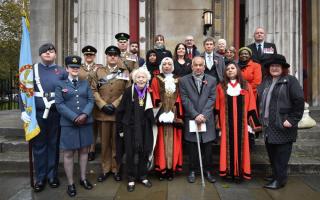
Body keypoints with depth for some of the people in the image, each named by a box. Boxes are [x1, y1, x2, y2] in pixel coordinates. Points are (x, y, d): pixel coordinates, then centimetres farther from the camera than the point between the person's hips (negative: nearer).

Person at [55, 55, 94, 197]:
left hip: (86, 123, 3)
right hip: (68, 124, -3)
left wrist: (85, 114, -14)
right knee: (68, 154, 3)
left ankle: (83, 179, 25)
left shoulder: (85, 83, 12)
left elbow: (91, 100, 3)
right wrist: (74, 118, -16)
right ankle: (70, 184, 14)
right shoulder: (60, 85, 4)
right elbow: (59, 104, -6)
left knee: (84, 151, 11)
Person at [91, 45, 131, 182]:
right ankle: (106, 169, 20)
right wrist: (103, 105, -10)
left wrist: (115, 104, -11)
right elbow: (94, 90, 2)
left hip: (119, 112, -1)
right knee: (105, 142, 8)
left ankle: (116, 169, 18)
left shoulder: (125, 72, 7)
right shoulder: (99, 71, 10)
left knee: (117, 142, 6)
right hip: (102, 112, 1)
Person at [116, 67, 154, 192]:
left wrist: (152, 123, 5)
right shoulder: (129, 91, -9)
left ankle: (143, 176, 28)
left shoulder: (149, 92, -2)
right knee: (131, 152, 5)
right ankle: (131, 179, 22)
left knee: (144, 152, 9)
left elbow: (151, 111, 7)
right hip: (131, 127, -2)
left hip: (145, 127, 2)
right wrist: (120, 128, -2)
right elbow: (120, 111, -4)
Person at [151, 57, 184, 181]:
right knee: (162, 141, 0)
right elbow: (155, 99, 0)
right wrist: (161, 112, -11)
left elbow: (179, 98, 7)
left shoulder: (177, 80, 12)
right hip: (161, 115, -2)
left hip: (174, 115, 2)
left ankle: (171, 168, 12)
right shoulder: (156, 80, 6)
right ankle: (162, 168, 7)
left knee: (173, 141, 4)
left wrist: (177, 113, -4)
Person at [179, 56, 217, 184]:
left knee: (208, 148, 7)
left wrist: (203, 115, -12)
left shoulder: (212, 80, 7)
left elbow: (212, 99, 0)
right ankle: (192, 171, 21)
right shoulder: (184, 80, 3)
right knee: (192, 147, 6)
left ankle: (208, 171, 22)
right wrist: (195, 115, -13)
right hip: (191, 119, -1)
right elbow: (185, 100, -5)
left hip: (207, 119, 1)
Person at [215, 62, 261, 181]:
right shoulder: (220, 87, 5)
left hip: (241, 122, 1)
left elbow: (251, 107, 5)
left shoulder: (246, 86, 7)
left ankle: (240, 172, 14)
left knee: (241, 145, 4)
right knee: (228, 146, 4)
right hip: (226, 122, 0)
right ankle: (228, 171, 13)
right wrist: (217, 123, -1)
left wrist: (254, 123, 1)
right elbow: (217, 107, 4)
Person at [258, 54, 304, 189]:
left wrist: (292, 120, -16)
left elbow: (299, 101, -13)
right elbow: (261, 101, 19)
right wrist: (261, 119, 13)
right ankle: (276, 174, 32)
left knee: (281, 153, 1)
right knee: (271, 152, 16)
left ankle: (280, 180, 12)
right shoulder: (265, 81, 15)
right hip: (268, 125, 7)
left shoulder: (290, 81, -6)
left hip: (283, 125, -7)